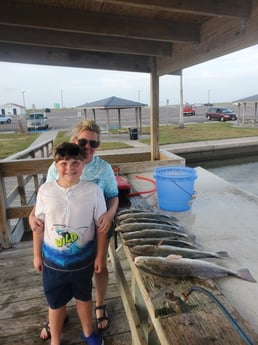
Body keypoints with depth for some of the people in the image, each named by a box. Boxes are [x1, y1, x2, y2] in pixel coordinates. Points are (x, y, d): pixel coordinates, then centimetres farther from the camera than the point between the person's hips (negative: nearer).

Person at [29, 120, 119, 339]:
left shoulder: (104, 168, -12)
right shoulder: (56, 168, -11)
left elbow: (113, 197, -7)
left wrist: (110, 213, -28)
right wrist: (33, 215, -24)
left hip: (97, 228, 0)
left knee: (99, 267, 19)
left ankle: (100, 306, 48)